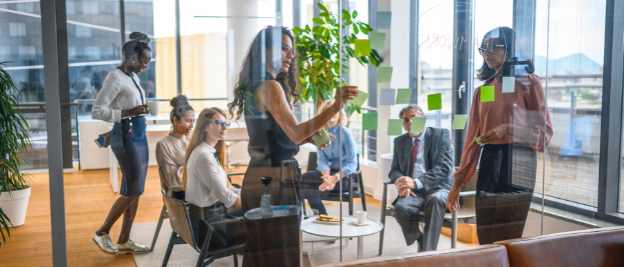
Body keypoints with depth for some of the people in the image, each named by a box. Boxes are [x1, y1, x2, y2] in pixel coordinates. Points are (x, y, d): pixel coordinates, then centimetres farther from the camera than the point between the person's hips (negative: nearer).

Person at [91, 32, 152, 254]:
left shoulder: (133, 77, 15)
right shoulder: (115, 78, -12)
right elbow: (96, 111, -17)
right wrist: (128, 113, -23)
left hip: (139, 135, 9)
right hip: (126, 137, -9)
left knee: (135, 190, 9)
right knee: (132, 190, -6)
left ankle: (124, 241, 16)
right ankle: (102, 233, 11)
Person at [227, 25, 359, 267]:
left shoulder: (254, 87, 16)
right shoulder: (270, 86, -12)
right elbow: (294, 132, -21)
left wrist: (309, 137, 8)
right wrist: (335, 107, -27)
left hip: (257, 176, 9)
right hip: (275, 176, -9)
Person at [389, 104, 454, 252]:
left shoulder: (441, 135, 3)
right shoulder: (400, 141, 16)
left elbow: (445, 167, -9)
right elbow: (394, 170, 13)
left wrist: (416, 182, -22)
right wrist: (401, 182, -13)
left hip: (438, 188, -2)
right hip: (413, 191, 3)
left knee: (435, 200, -38)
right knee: (401, 208, -30)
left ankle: (428, 252, -30)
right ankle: (421, 243, -4)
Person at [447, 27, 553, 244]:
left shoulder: (528, 82, 0)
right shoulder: (482, 90, 14)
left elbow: (545, 132, -3)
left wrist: (509, 128, -19)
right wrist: (458, 181, 11)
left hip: (517, 164, -5)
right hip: (488, 163, 5)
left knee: (507, 238, -5)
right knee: (484, 237, 7)